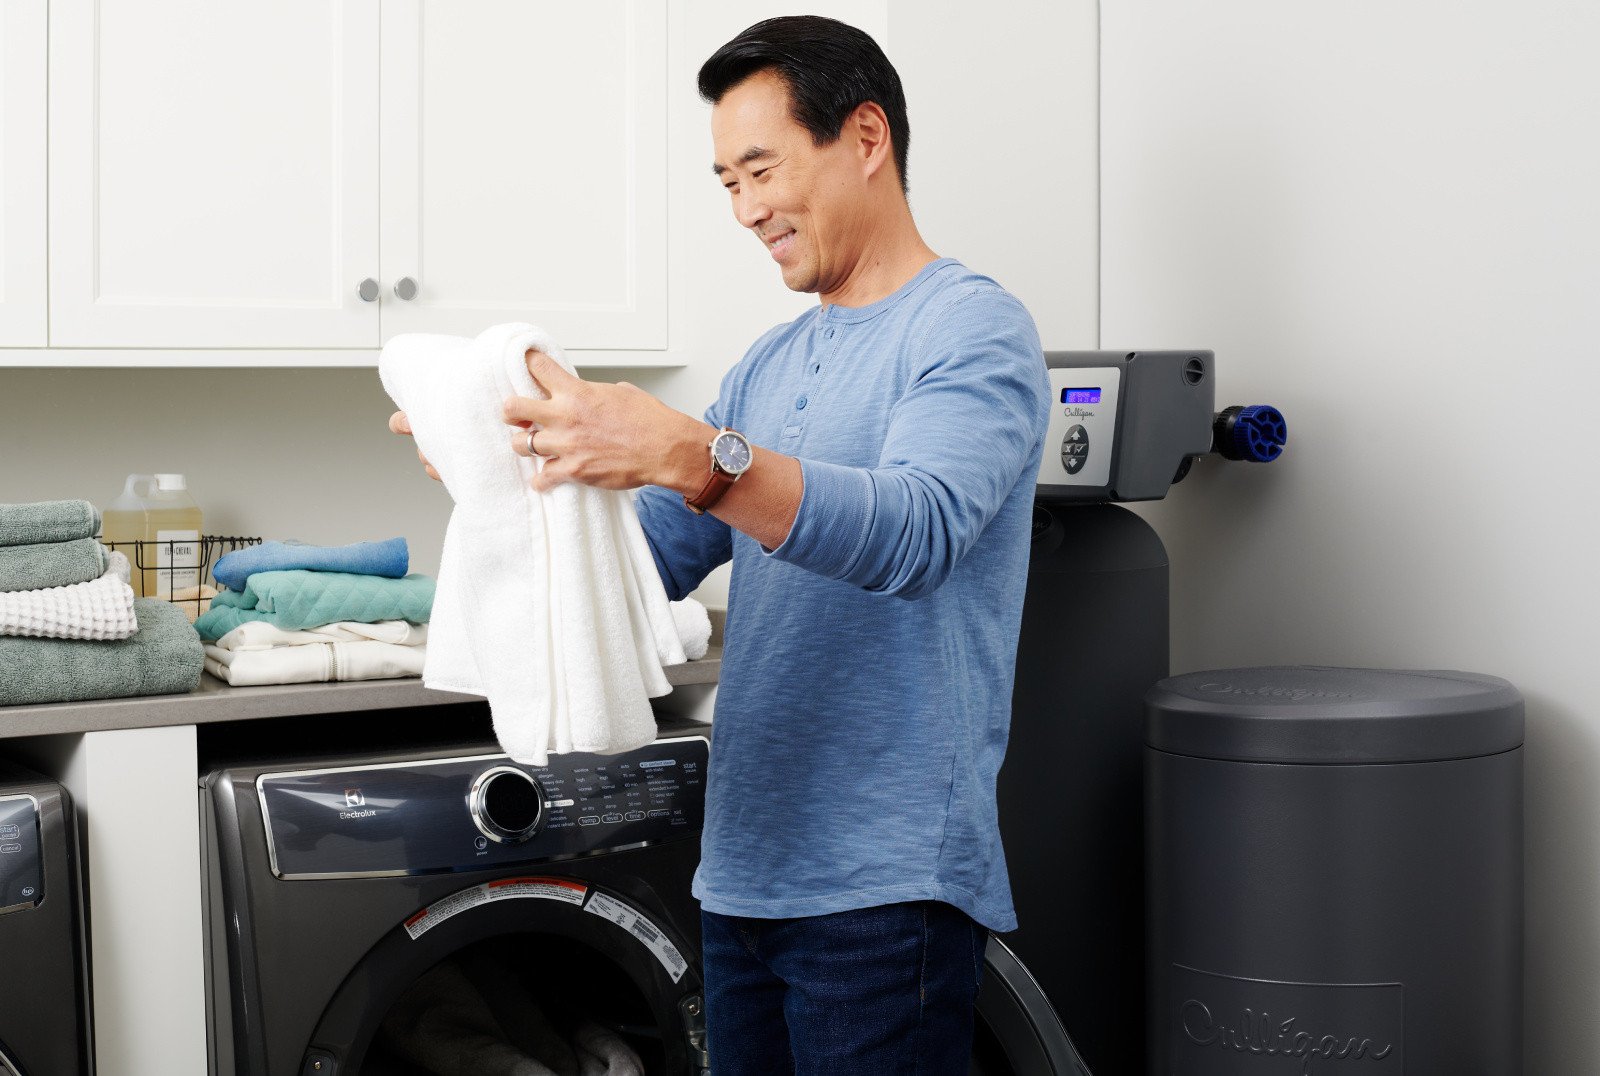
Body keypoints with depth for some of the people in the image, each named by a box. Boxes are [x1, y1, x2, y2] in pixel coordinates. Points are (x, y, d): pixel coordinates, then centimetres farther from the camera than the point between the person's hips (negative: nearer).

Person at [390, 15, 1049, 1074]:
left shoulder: (974, 329, -9)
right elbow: (654, 555, 11)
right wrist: (520, 459, -5)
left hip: (884, 884, -7)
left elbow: (916, 530, -27)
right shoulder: (768, 367, 16)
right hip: (745, 866, 7)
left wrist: (689, 452, -38)